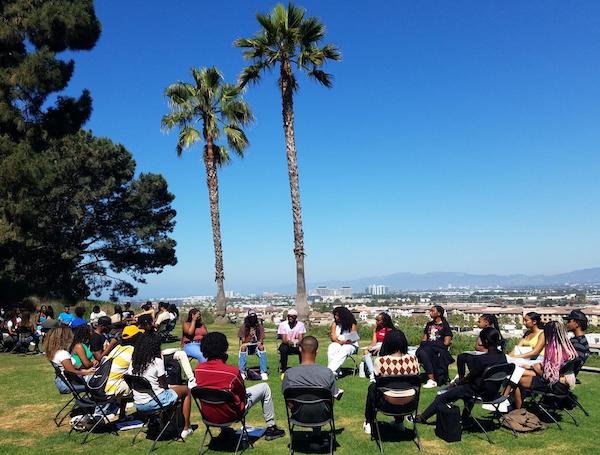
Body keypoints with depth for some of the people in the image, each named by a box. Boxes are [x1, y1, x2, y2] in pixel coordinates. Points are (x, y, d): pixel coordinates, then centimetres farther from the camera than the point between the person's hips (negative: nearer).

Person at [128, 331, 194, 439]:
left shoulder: (133, 361, 3)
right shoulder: (157, 361, -14)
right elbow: (163, 385, -12)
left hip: (138, 405, 7)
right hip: (155, 401, -7)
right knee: (186, 390, 12)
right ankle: (186, 428, 16)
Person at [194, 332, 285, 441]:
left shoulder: (198, 369, -12)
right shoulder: (232, 371, -25)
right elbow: (243, 394, -10)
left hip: (208, 415, 5)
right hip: (229, 415, -5)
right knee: (265, 387, 10)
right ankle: (271, 428, 21)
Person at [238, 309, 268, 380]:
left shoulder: (259, 326, 0)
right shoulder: (243, 327, -3)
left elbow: (261, 339, -3)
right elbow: (243, 341, -9)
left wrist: (260, 343, -26)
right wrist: (250, 335, -25)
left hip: (256, 346, 0)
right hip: (247, 346, 0)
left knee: (262, 347, -32)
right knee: (243, 347, -34)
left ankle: (263, 372, -32)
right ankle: (242, 372, -31)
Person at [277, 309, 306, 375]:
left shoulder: (300, 324, -5)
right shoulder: (283, 324, -9)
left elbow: (300, 338, -12)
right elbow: (283, 339, -16)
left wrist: (299, 343, -37)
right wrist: (288, 342, -40)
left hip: (296, 345, 1)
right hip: (286, 344, -1)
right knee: (283, 349, -33)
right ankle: (283, 370, -22)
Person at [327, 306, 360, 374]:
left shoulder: (351, 324, -6)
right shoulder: (334, 323, 5)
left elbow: (352, 339, -10)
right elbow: (332, 336, -1)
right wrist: (339, 341, -19)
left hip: (350, 345, -3)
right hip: (338, 344, 3)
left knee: (344, 350, -36)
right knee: (331, 348, -31)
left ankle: (329, 370, -42)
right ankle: (334, 371, -36)